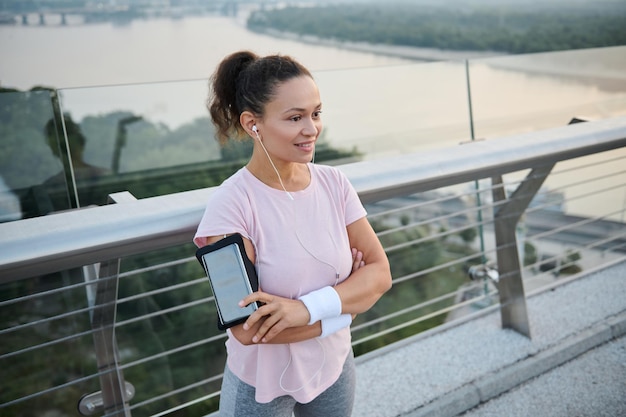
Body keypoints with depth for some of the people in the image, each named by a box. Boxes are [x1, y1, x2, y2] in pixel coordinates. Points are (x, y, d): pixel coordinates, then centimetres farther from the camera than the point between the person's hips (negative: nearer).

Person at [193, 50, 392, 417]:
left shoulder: (334, 183, -9)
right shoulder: (231, 204, -22)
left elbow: (380, 273, -9)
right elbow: (247, 329, -25)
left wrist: (309, 307, -25)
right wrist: (346, 302, -17)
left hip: (334, 368, 4)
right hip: (262, 386, -4)